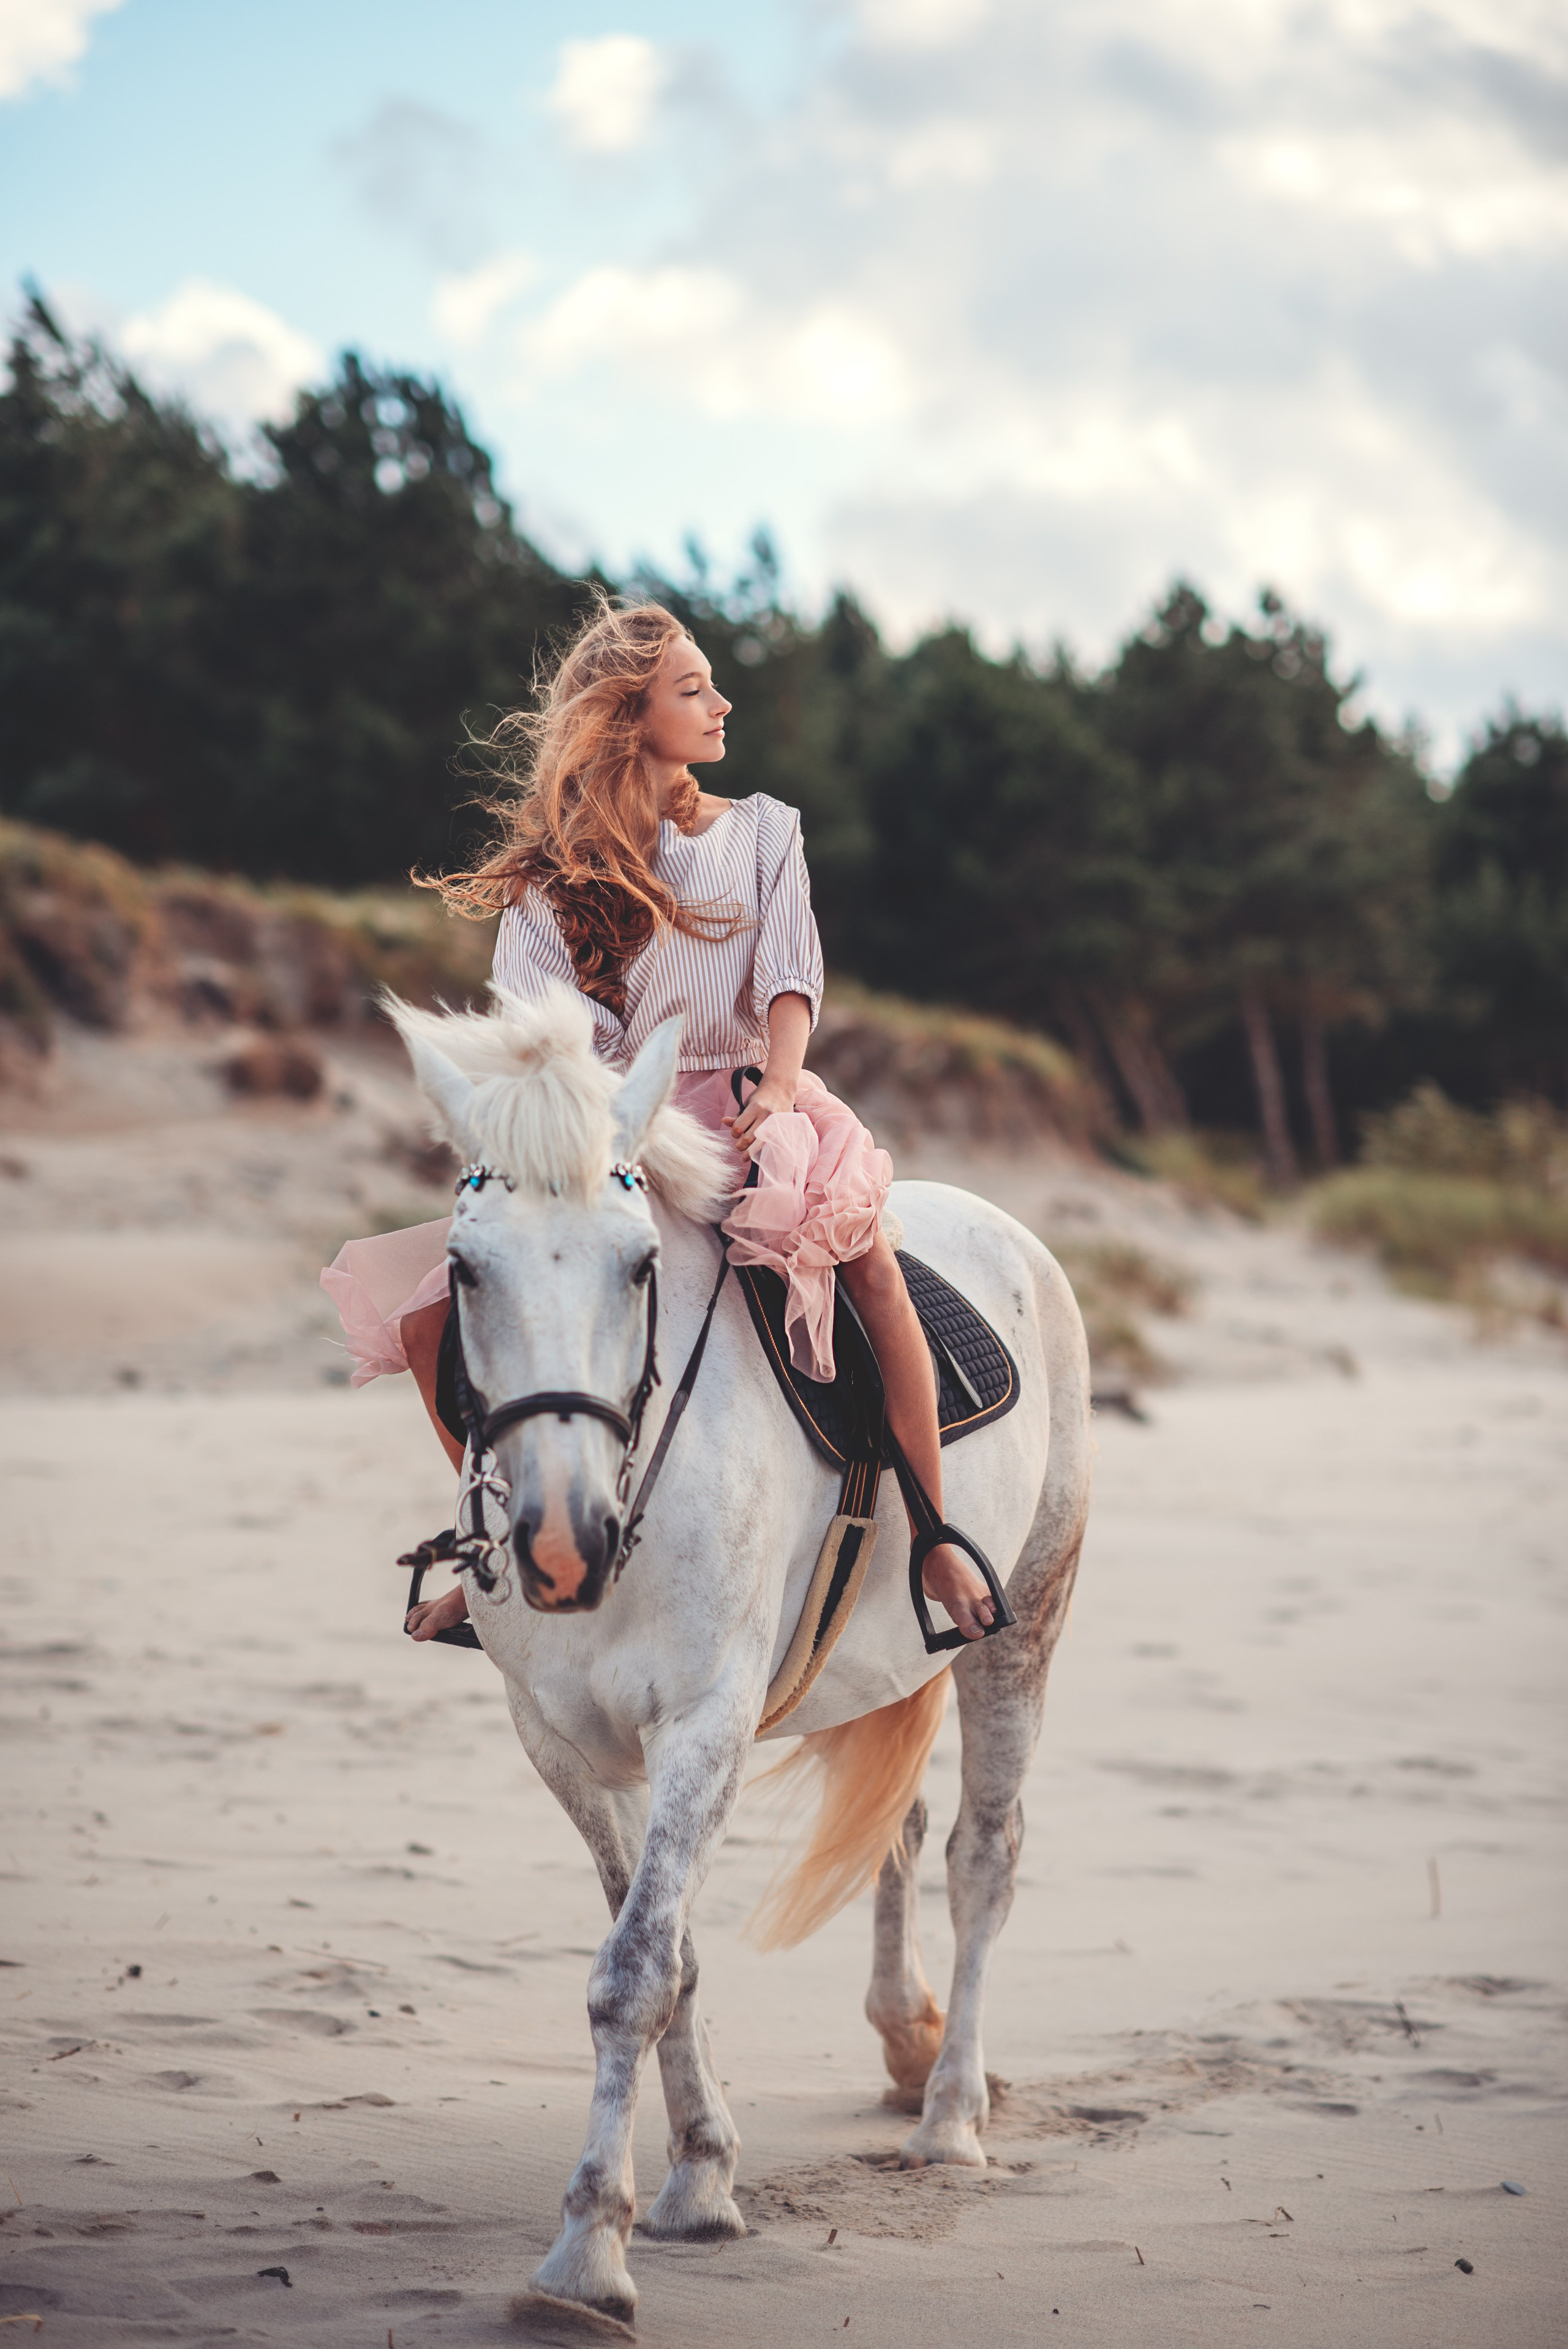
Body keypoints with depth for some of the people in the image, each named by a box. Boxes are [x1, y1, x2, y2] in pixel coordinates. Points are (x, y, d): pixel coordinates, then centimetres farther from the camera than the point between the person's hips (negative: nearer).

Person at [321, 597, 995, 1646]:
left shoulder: (762, 830, 12)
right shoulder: (554, 877, 8)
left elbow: (789, 977, 0)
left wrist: (781, 1086, -19)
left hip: (746, 1115, -1)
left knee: (870, 1262, -31)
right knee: (430, 1318, -15)